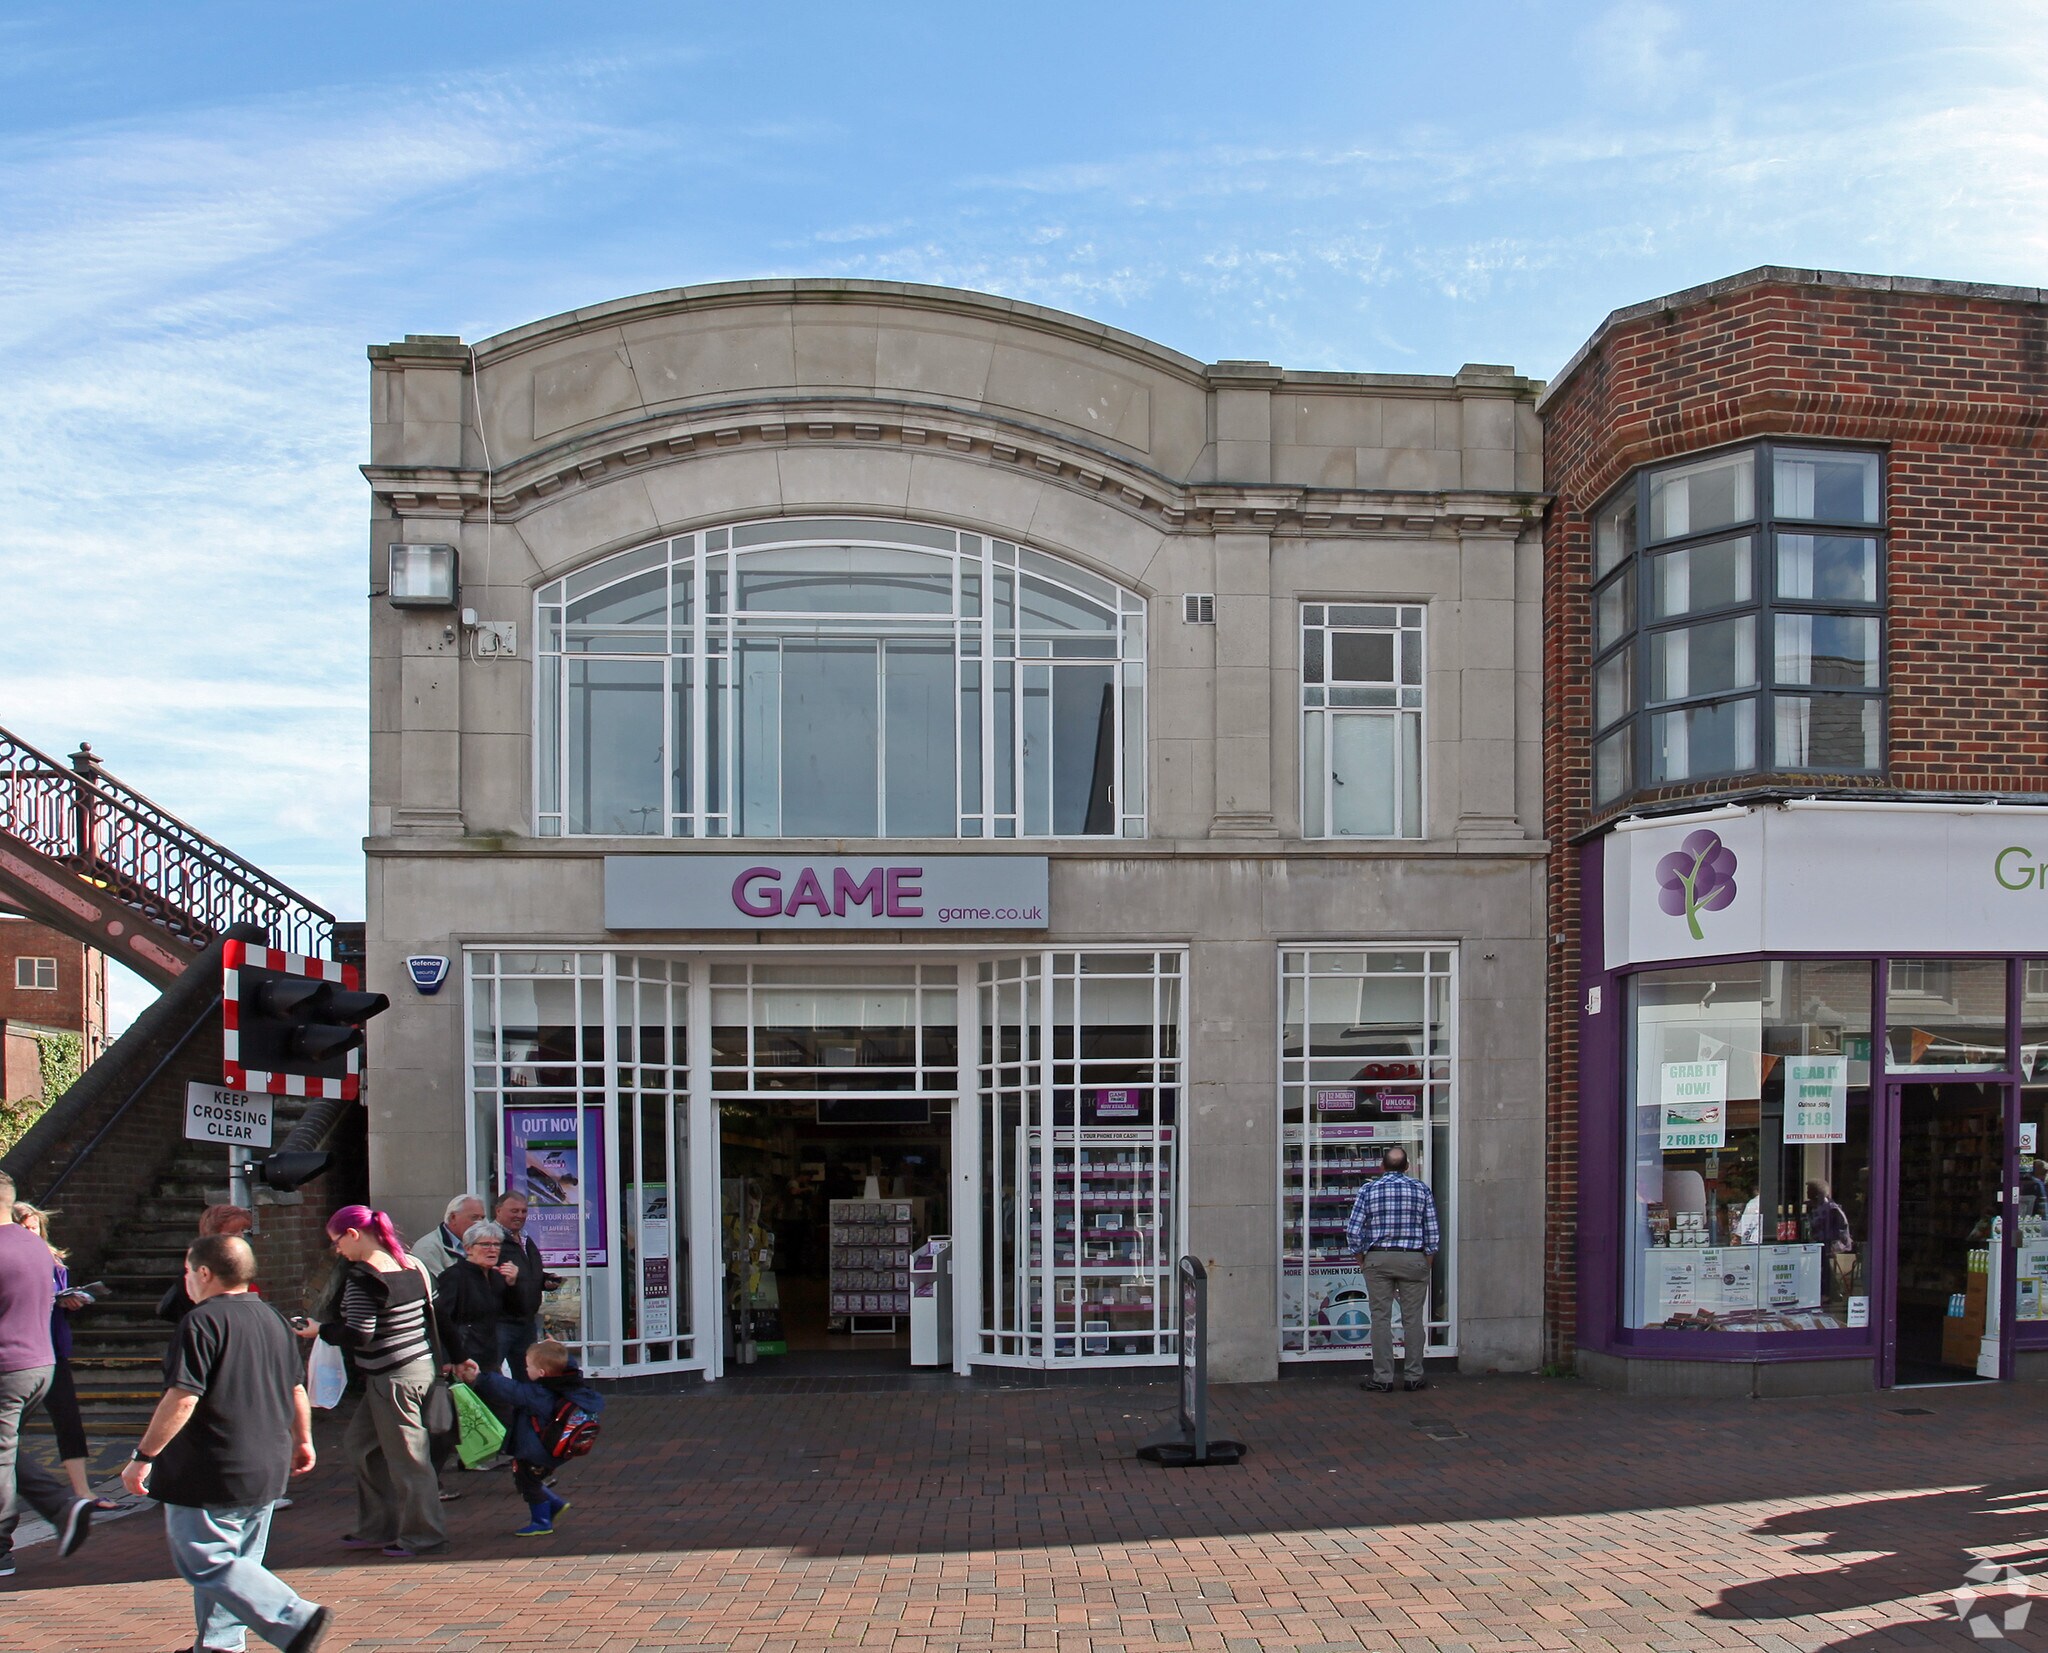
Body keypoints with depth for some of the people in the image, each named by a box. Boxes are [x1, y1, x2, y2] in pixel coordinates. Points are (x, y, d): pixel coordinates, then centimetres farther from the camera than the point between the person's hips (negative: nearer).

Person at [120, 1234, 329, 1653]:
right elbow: (297, 1390, 18)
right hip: (266, 1471, 9)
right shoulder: (273, 1318, 11)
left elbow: (182, 1400, -22)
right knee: (233, 1560, 19)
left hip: (210, 1474, -8)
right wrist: (302, 1440, 29)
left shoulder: (203, 1322, -15)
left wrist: (143, 1456, -15)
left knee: (208, 1564, -4)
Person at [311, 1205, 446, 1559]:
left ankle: (423, 1536, 12)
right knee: (360, 1443, 20)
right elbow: (435, 1316, 12)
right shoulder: (410, 1266, 7)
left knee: (406, 1456, 2)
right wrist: (450, 1359, 21)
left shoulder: (364, 1277, -18)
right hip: (421, 1366, 9)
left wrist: (320, 1330, -5)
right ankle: (377, 1528, 26)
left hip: (392, 1377, -9)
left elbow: (358, 1336, -20)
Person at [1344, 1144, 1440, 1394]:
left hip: (1378, 1259, 0)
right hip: (1413, 1259, 1)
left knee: (1381, 1318, 3)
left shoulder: (1368, 1190, -1)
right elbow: (1432, 1232, 1)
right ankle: (1414, 1377, 11)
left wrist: (1361, 1259, 9)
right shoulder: (1421, 1189, 2)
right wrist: (1428, 1261, 12)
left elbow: (1353, 1230, -4)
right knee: (1413, 1318, 7)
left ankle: (1383, 1378, 4)